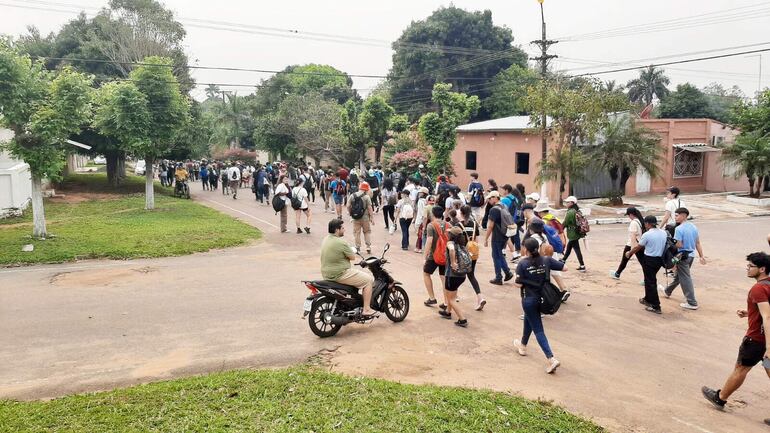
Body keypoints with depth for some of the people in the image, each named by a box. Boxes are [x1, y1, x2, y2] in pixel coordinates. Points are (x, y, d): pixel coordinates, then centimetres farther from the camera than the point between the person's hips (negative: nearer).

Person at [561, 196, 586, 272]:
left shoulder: (570, 212, -19)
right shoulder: (577, 211, 7)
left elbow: (565, 223, -14)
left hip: (573, 234, -9)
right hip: (578, 232, 9)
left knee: (577, 249, -4)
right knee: (569, 247, 23)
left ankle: (582, 266, -1)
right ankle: (564, 260, 40)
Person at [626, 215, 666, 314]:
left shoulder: (647, 235, -16)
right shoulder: (664, 233, 1)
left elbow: (638, 247, -5)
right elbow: (664, 246, 10)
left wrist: (629, 253, 12)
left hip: (649, 260, -7)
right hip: (660, 259, 7)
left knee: (651, 282, 1)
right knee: (650, 279, 24)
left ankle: (656, 307, 3)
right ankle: (648, 300, 38)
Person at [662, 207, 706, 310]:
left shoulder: (679, 229, -20)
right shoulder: (694, 227, 5)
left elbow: (678, 244, -23)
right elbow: (698, 243, 8)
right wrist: (701, 256, 10)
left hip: (683, 256, -9)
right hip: (691, 255, 9)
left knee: (685, 279, -2)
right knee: (678, 275, 24)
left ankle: (692, 303, 0)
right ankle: (667, 291, 44)